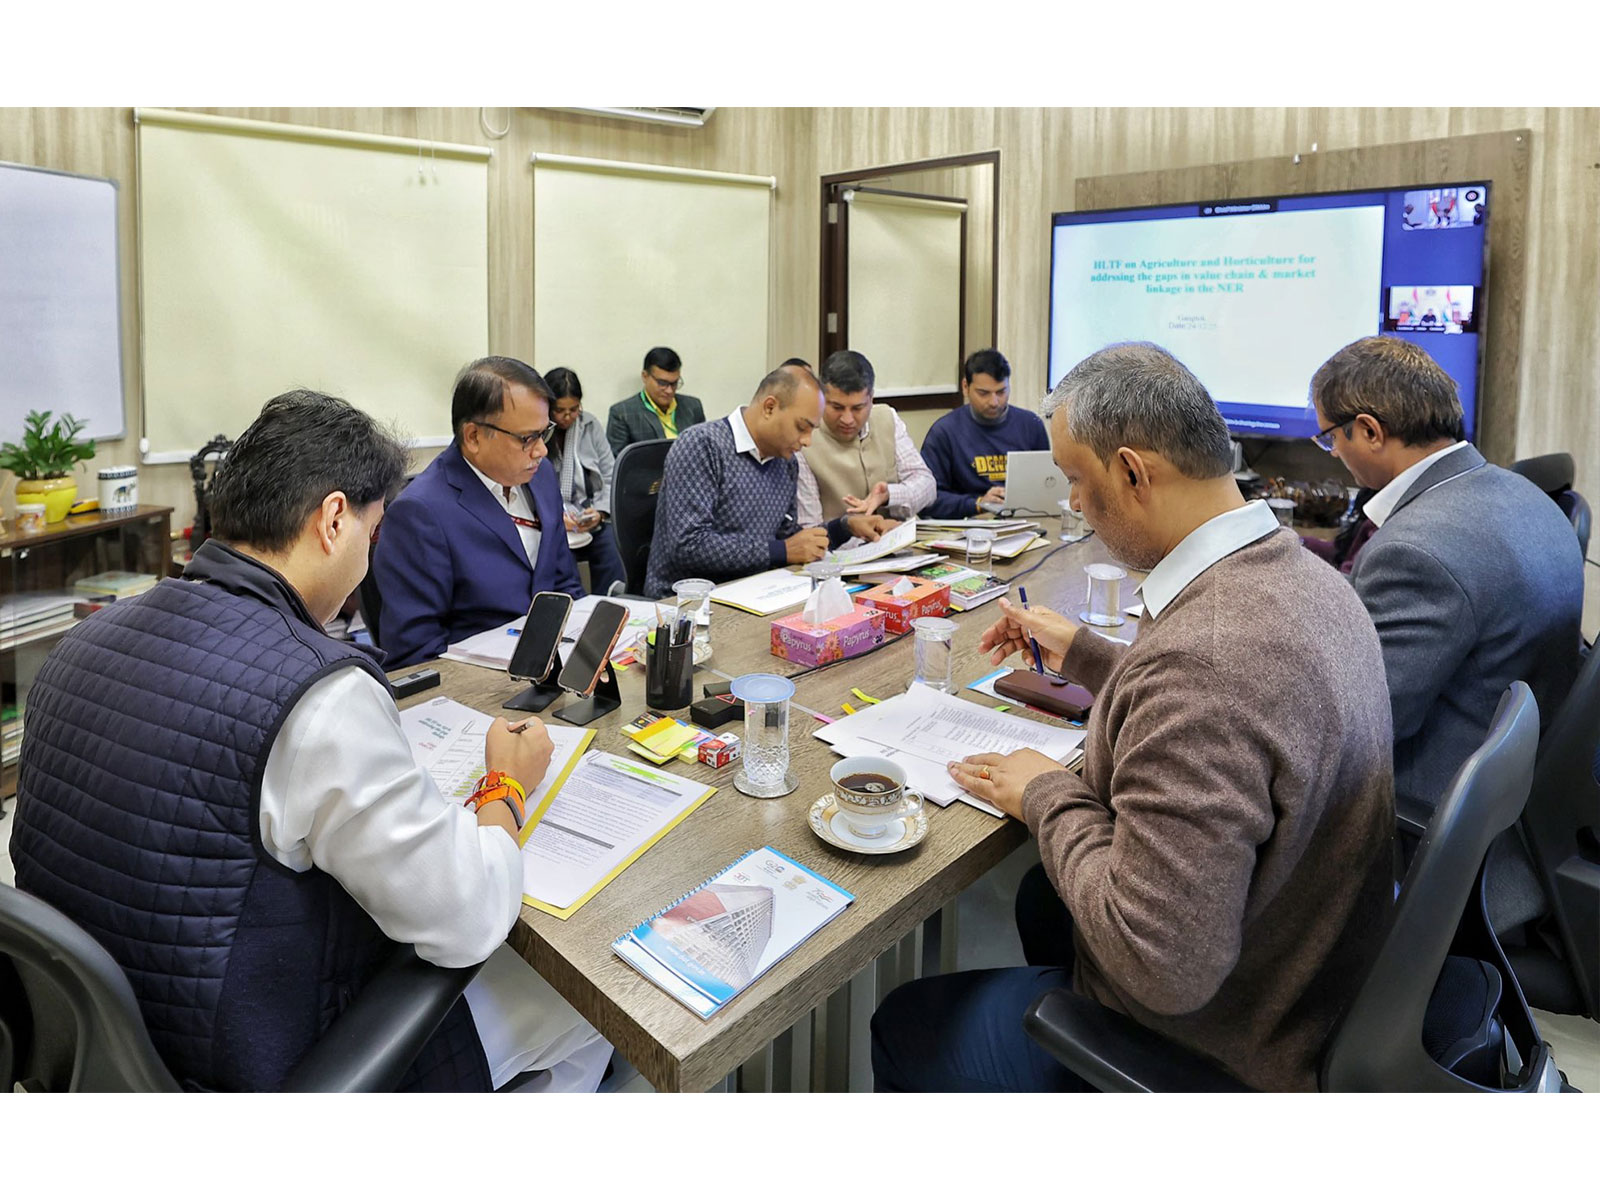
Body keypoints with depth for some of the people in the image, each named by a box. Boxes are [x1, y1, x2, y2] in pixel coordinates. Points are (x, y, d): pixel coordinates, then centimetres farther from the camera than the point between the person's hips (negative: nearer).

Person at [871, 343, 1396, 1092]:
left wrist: (1048, 795, -21)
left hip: (1218, 1047, -9)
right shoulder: (1299, 574, -6)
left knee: (903, 1029, 8)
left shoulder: (1202, 653, -38)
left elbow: (1160, 967, -35)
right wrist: (1083, 655, 13)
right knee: (1041, 898, 33)